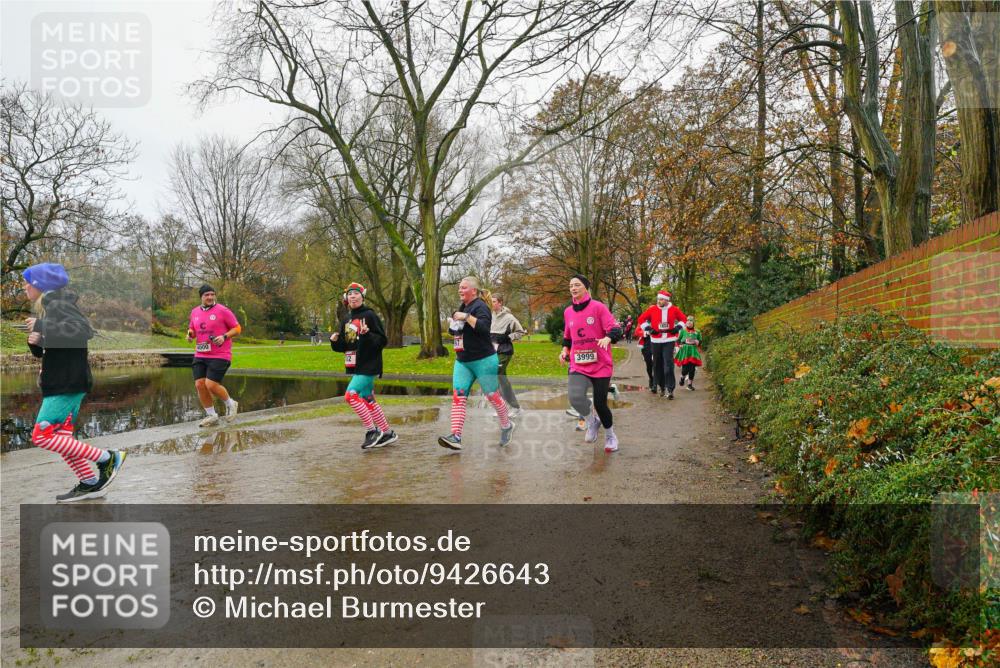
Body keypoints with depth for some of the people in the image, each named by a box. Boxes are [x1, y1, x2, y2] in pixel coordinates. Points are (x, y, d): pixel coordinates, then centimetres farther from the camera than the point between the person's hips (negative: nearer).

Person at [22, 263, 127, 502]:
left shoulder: (59, 304, -12)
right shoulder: (46, 306, 17)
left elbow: (84, 331, -31)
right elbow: (42, 352, 23)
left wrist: (42, 326, -25)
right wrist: (34, 341, 1)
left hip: (69, 382, -10)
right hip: (59, 381, 10)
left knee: (41, 436, -10)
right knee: (61, 437, 12)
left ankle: (107, 458, -6)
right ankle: (90, 483, 19)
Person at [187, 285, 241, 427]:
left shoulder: (222, 310, -6)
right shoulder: (195, 311, 11)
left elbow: (237, 328, -3)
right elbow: (192, 330, 24)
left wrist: (224, 336, -18)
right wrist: (190, 334, 1)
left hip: (220, 355, -6)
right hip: (200, 356, 6)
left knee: (211, 385, -14)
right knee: (199, 385, -2)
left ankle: (230, 403, 15)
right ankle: (211, 416, 13)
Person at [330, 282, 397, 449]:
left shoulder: (369, 315, -9)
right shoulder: (346, 320, 14)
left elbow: (382, 341, -13)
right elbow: (343, 346, 19)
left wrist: (367, 334, -29)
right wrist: (335, 341, -2)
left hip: (369, 366, -8)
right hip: (355, 367, 8)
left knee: (351, 395, -17)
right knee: (368, 401, 12)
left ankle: (372, 431, -7)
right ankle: (387, 433, 23)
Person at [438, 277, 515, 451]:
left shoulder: (480, 307, -12)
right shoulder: (463, 307, 15)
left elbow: (484, 327, -29)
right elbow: (455, 330, 29)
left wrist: (466, 317, -28)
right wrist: (451, 323, 9)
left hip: (483, 361, -8)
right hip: (462, 361, 8)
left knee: (492, 396, 5)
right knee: (458, 396, -7)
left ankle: (506, 425, 29)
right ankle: (456, 436, -14)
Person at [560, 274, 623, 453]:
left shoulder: (598, 307, -6)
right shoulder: (568, 312, 8)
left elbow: (615, 329, -12)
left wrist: (607, 338, -33)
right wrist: (565, 349, 6)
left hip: (600, 364, -3)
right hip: (578, 364, 3)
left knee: (600, 403, 0)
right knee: (575, 398, -22)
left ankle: (610, 435, 30)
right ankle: (592, 422, 10)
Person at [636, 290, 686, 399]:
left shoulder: (674, 309, -1)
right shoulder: (652, 309, -1)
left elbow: (683, 318, 14)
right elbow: (641, 319, 7)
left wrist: (677, 328, 1)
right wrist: (648, 329, -2)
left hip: (669, 340, -2)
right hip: (656, 341, 2)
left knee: (668, 364, -12)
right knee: (657, 364, 9)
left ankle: (670, 389, -11)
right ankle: (661, 386, 25)